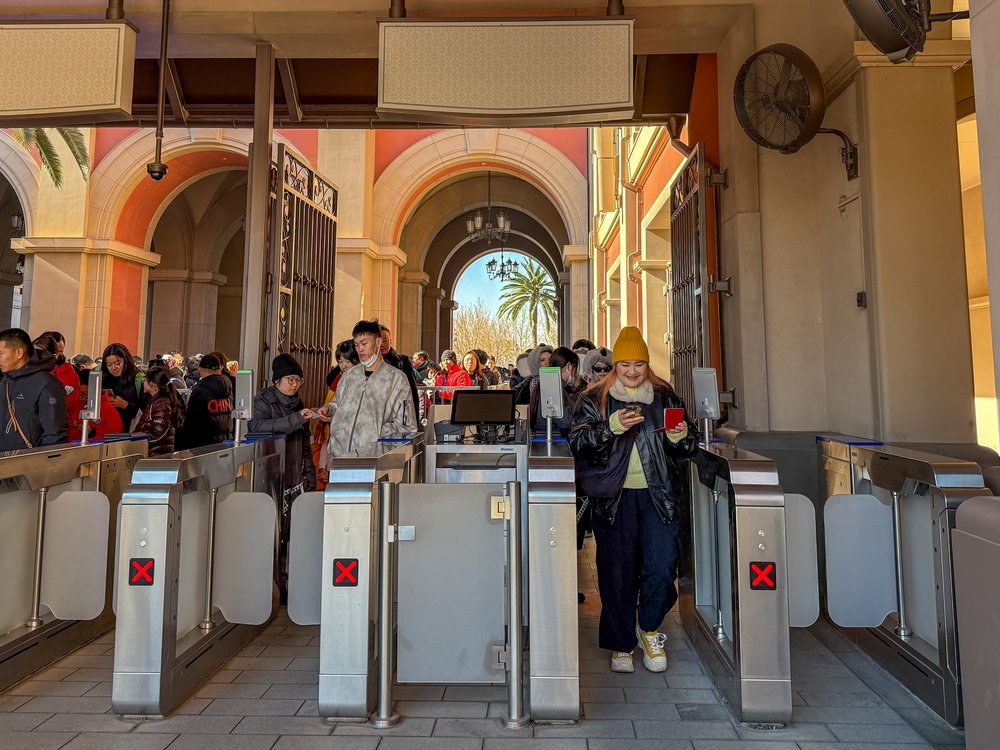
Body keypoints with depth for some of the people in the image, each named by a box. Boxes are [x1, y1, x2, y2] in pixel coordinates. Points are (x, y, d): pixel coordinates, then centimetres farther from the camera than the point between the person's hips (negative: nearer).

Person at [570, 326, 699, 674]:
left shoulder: (665, 396, 11)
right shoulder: (595, 398, 5)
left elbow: (687, 450, 15)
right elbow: (577, 442, -7)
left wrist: (681, 437, -8)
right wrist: (611, 427, -21)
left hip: (658, 495, 2)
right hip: (613, 497, -1)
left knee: (661, 566, -6)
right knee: (617, 571, 5)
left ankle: (648, 628, 23)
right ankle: (621, 645, 25)